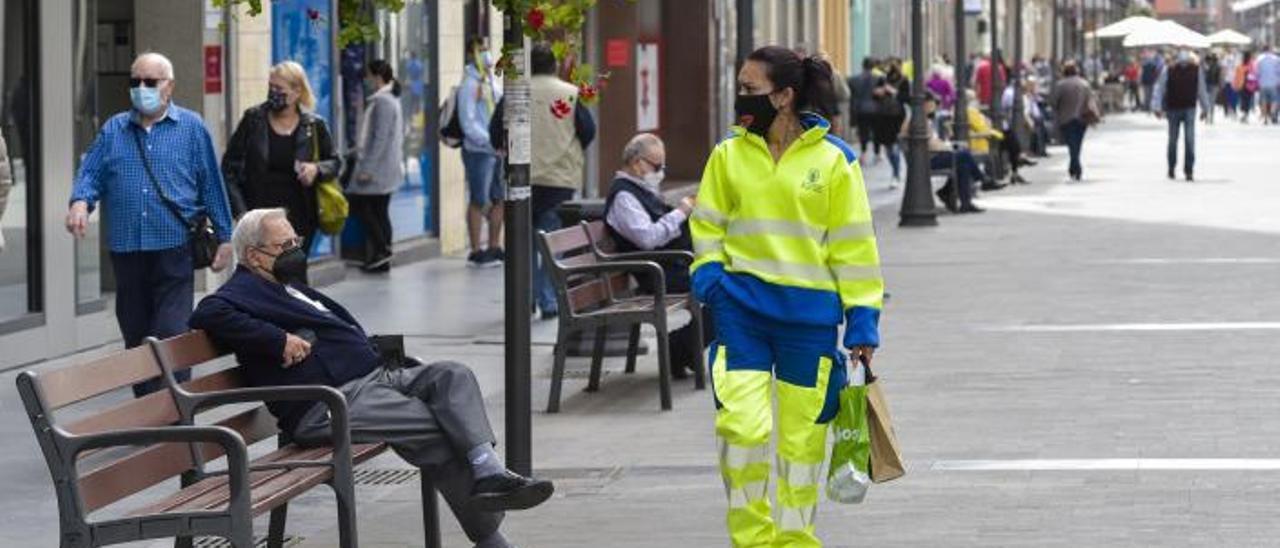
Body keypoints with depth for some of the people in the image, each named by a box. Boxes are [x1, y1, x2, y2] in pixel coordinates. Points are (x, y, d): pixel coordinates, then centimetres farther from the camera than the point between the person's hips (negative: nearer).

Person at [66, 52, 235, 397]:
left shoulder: (191, 128, 5)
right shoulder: (113, 130, 13)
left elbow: (211, 185, 5)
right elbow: (90, 173, 8)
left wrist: (224, 238, 3)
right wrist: (81, 201, -14)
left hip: (174, 251, -4)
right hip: (126, 250, 4)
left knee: (172, 337, -12)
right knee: (136, 338, 9)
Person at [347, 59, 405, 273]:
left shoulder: (382, 102, -16)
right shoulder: (391, 99, 15)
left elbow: (380, 138, -21)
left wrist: (367, 168, -21)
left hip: (378, 168, -10)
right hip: (387, 171, 10)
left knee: (358, 204, -4)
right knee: (379, 211, 10)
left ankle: (381, 249, -6)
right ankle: (381, 259, 11)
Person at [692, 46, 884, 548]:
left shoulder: (833, 159, -1)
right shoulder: (728, 154, 4)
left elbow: (853, 244, 2)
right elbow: (708, 225, 14)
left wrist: (862, 319, 0)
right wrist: (708, 271, -5)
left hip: (810, 312, -1)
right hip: (742, 305, 1)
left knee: (803, 436, 7)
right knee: (741, 425, -13)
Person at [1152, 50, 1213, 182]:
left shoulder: (1196, 69, -1)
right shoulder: (1169, 70, -6)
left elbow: (1201, 89, 9)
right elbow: (1160, 88, -2)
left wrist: (1205, 108, 12)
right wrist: (1158, 107, -8)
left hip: (1189, 109, 0)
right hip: (1173, 109, 0)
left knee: (1190, 140, -10)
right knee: (1173, 140, 10)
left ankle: (1189, 170, -7)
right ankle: (1171, 168, 27)